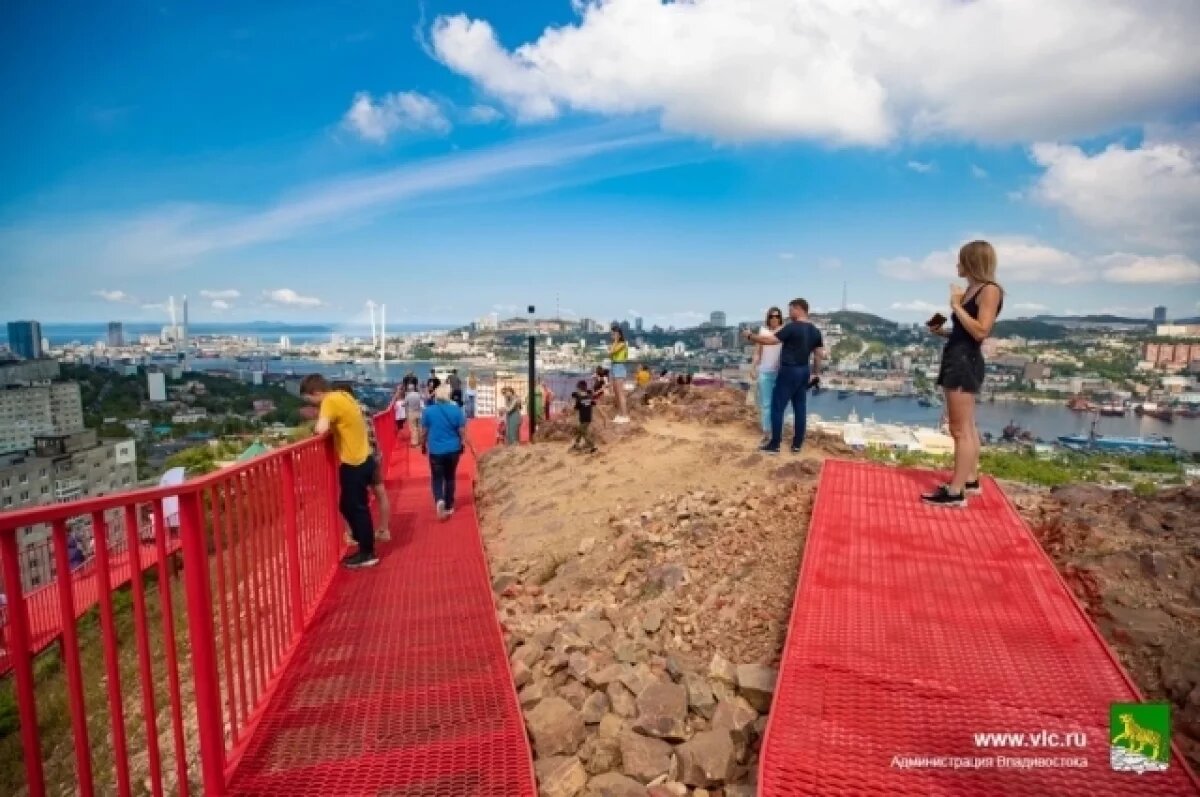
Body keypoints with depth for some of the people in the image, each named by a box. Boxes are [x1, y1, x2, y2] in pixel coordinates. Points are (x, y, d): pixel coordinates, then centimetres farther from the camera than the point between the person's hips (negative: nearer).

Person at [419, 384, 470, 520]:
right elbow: (462, 431, -5)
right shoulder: (457, 410, -9)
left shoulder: (428, 410, -7)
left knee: (437, 478, 10)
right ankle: (449, 506, 22)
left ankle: (439, 500, -16)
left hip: (435, 450, -1)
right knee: (450, 477, 16)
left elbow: (424, 431, 0)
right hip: (453, 449, 1)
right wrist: (463, 444, 11)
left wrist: (423, 445, 15)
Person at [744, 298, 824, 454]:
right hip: (804, 372, 8)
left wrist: (751, 336, -5)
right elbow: (819, 355, 11)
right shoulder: (815, 331, 8)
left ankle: (774, 444, 3)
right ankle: (797, 444, 14)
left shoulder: (791, 327, -16)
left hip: (789, 371, -8)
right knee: (800, 408, 10)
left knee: (777, 407, -1)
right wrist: (816, 374, 19)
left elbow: (770, 340, -17)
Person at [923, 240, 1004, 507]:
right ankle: (970, 480, 26)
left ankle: (955, 493, -7)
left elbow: (981, 332, -20)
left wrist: (956, 306, -16)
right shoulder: (970, 290, 15)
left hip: (966, 362, -10)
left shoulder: (990, 290, -10)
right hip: (956, 360, 10)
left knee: (960, 430, -9)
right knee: (967, 427, 16)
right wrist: (942, 331, 7)